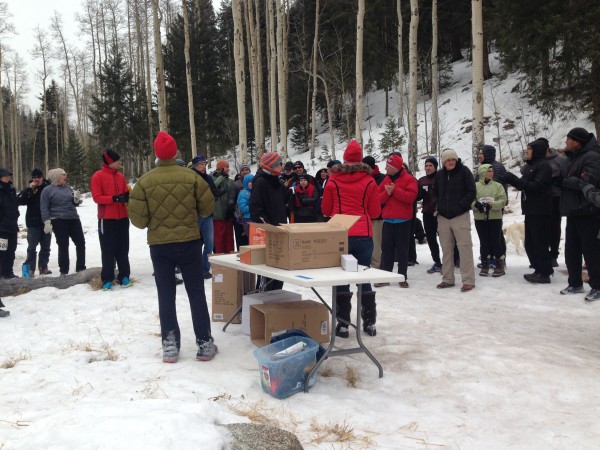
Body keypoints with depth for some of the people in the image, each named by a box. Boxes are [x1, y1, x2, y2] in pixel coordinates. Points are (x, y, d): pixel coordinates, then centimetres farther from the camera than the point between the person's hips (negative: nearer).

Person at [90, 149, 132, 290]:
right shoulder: (98, 176, -6)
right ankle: (107, 279, 4)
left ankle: (124, 276, 15)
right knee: (108, 250, -1)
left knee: (123, 248, 8)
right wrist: (114, 198, -25)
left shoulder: (120, 176, 11)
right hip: (106, 219, -5)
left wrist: (127, 197, -7)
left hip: (122, 217, 5)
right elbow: (97, 197, -13)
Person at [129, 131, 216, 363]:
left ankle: (170, 346, 11)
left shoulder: (145, 181, -6)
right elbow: (208, 208, 0)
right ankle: (204, 344, 11)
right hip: (189, 242, 0)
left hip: (159, 245, 1)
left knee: (166, 295, 9)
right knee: (196, 293, 8)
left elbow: (138, 218, -7)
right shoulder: (192, 177, -6)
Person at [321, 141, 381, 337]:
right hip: (364, 235, 1)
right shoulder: (369, 181, 0)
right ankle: (369, 323, 15)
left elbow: (326, 210, 8)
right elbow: (375, 212, 5)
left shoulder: (333, 181, 1)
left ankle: (343, 324, 4)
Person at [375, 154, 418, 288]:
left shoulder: (409, 179, -3)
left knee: (402, 249, 3)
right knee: (386, 249, 5)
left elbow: (411, 196, -17)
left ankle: (402, 277, 9)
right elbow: (379, 199, 6)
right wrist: (387, 192, -12)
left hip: (403, 221, -4)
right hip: (388, 220, 5)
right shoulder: (386, 180, 13)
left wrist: (395, 190, -17)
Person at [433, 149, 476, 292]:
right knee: (446, 248, 9)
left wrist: (461, 205, -13)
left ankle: (468, 280, -4)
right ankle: (447, 279, 17)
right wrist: (437, 204, 4)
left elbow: (471, 192, -5)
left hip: (460, 216, -5)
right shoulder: (439, 174, 10)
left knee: (464, 247, -7)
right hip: (443, 216, 5)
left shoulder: (464, 171, -3)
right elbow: (435, 192, 20)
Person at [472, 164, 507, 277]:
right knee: (484, 242, 6)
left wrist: (492, 205, -21)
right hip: (480, 218, 1)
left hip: (495, 218, -1)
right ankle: (485, 265, 15)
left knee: (495, 241, 0)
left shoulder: (498, 185, 3)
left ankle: (500, 265, 10)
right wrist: (476, 205, -23)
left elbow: (503, 200, -5)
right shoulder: (475, 186, 3)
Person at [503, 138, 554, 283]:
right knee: (530, 243, 12)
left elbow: (536, 186, -21)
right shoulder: (532, 165, 18)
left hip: (540, 211, -10)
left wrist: (514, 180, -22)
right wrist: (514, 181, 2)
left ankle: (544, 273, 1)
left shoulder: (544, 165, -11)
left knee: (540, 242, -5)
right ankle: (539, 269, 21)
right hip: (531, 210, 10)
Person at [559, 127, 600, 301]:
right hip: (573, 211, 9)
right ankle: (575, 283, 23)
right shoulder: (574, 157, 17)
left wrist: (564, 181, -13)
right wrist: (561, 180, 0)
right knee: (571, 250, 12)